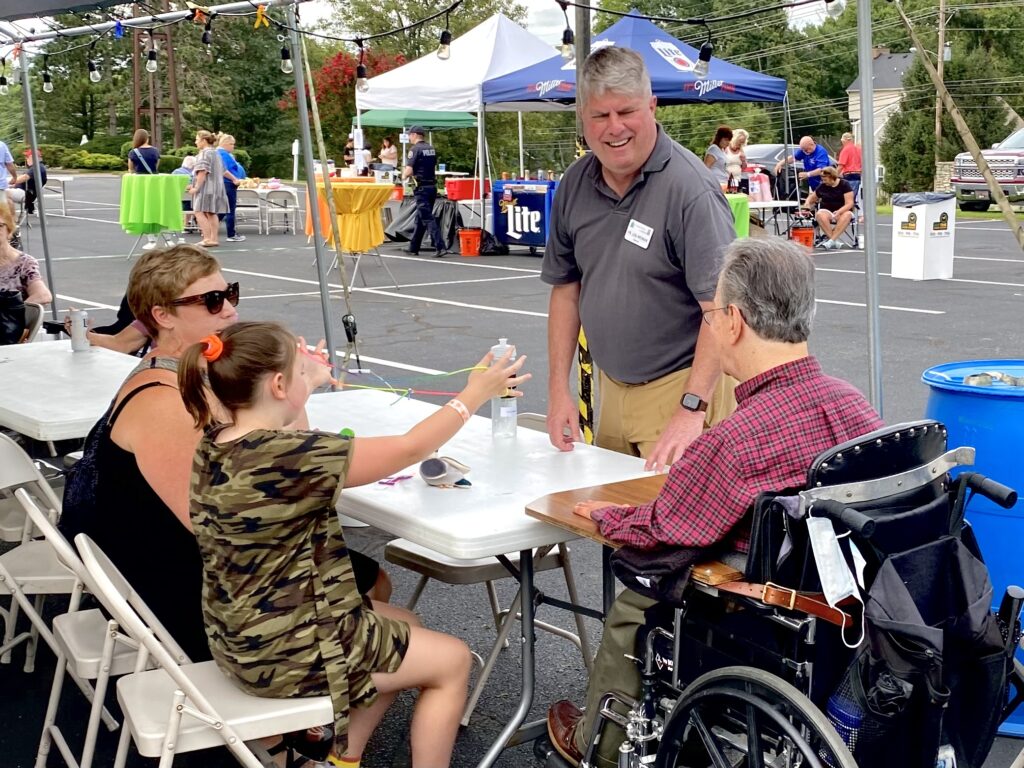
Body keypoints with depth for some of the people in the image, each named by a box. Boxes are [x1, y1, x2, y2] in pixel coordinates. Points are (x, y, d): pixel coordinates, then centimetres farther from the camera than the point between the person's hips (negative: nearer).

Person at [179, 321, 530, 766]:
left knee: (403, 628, 27)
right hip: (285, 654, -9)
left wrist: (308, 384, 28)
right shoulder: (294, 457, -28)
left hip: (245, 634, 9)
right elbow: (409, 448, -17)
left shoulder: (215, 445, -5)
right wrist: (474, 395, -3)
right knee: (452, 661, 9)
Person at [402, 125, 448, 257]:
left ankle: (441, 247, -18)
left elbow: (408, 171, -17)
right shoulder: (431, 149, 13)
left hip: (422, 188, -8)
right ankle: (414, 247, 23)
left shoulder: (415, 149, -12)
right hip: (432, 186, 8)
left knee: (428, 219, -9)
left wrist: (404, 175, 4)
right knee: (420, 218, 16)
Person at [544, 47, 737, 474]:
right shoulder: (575, 184, 3)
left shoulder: (689, 188, -18)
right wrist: (559, 386, 6)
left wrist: (691, 409, -27)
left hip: (680, 386, -6)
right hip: (611, 387, 6)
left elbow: (721, 309, -22)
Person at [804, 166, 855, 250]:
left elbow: (849, 203, -11)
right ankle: (835, 242, -37)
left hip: (843, 211, -2)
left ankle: (831, 240, -40)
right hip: (827, 211, 2)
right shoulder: (822, 186, 5)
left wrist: (839, 212, -27)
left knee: (847, 215, -37)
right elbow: (811, 199, 18)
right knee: (820, 214, -34)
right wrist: (807, 204, -5)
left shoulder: (844, 184, -4)